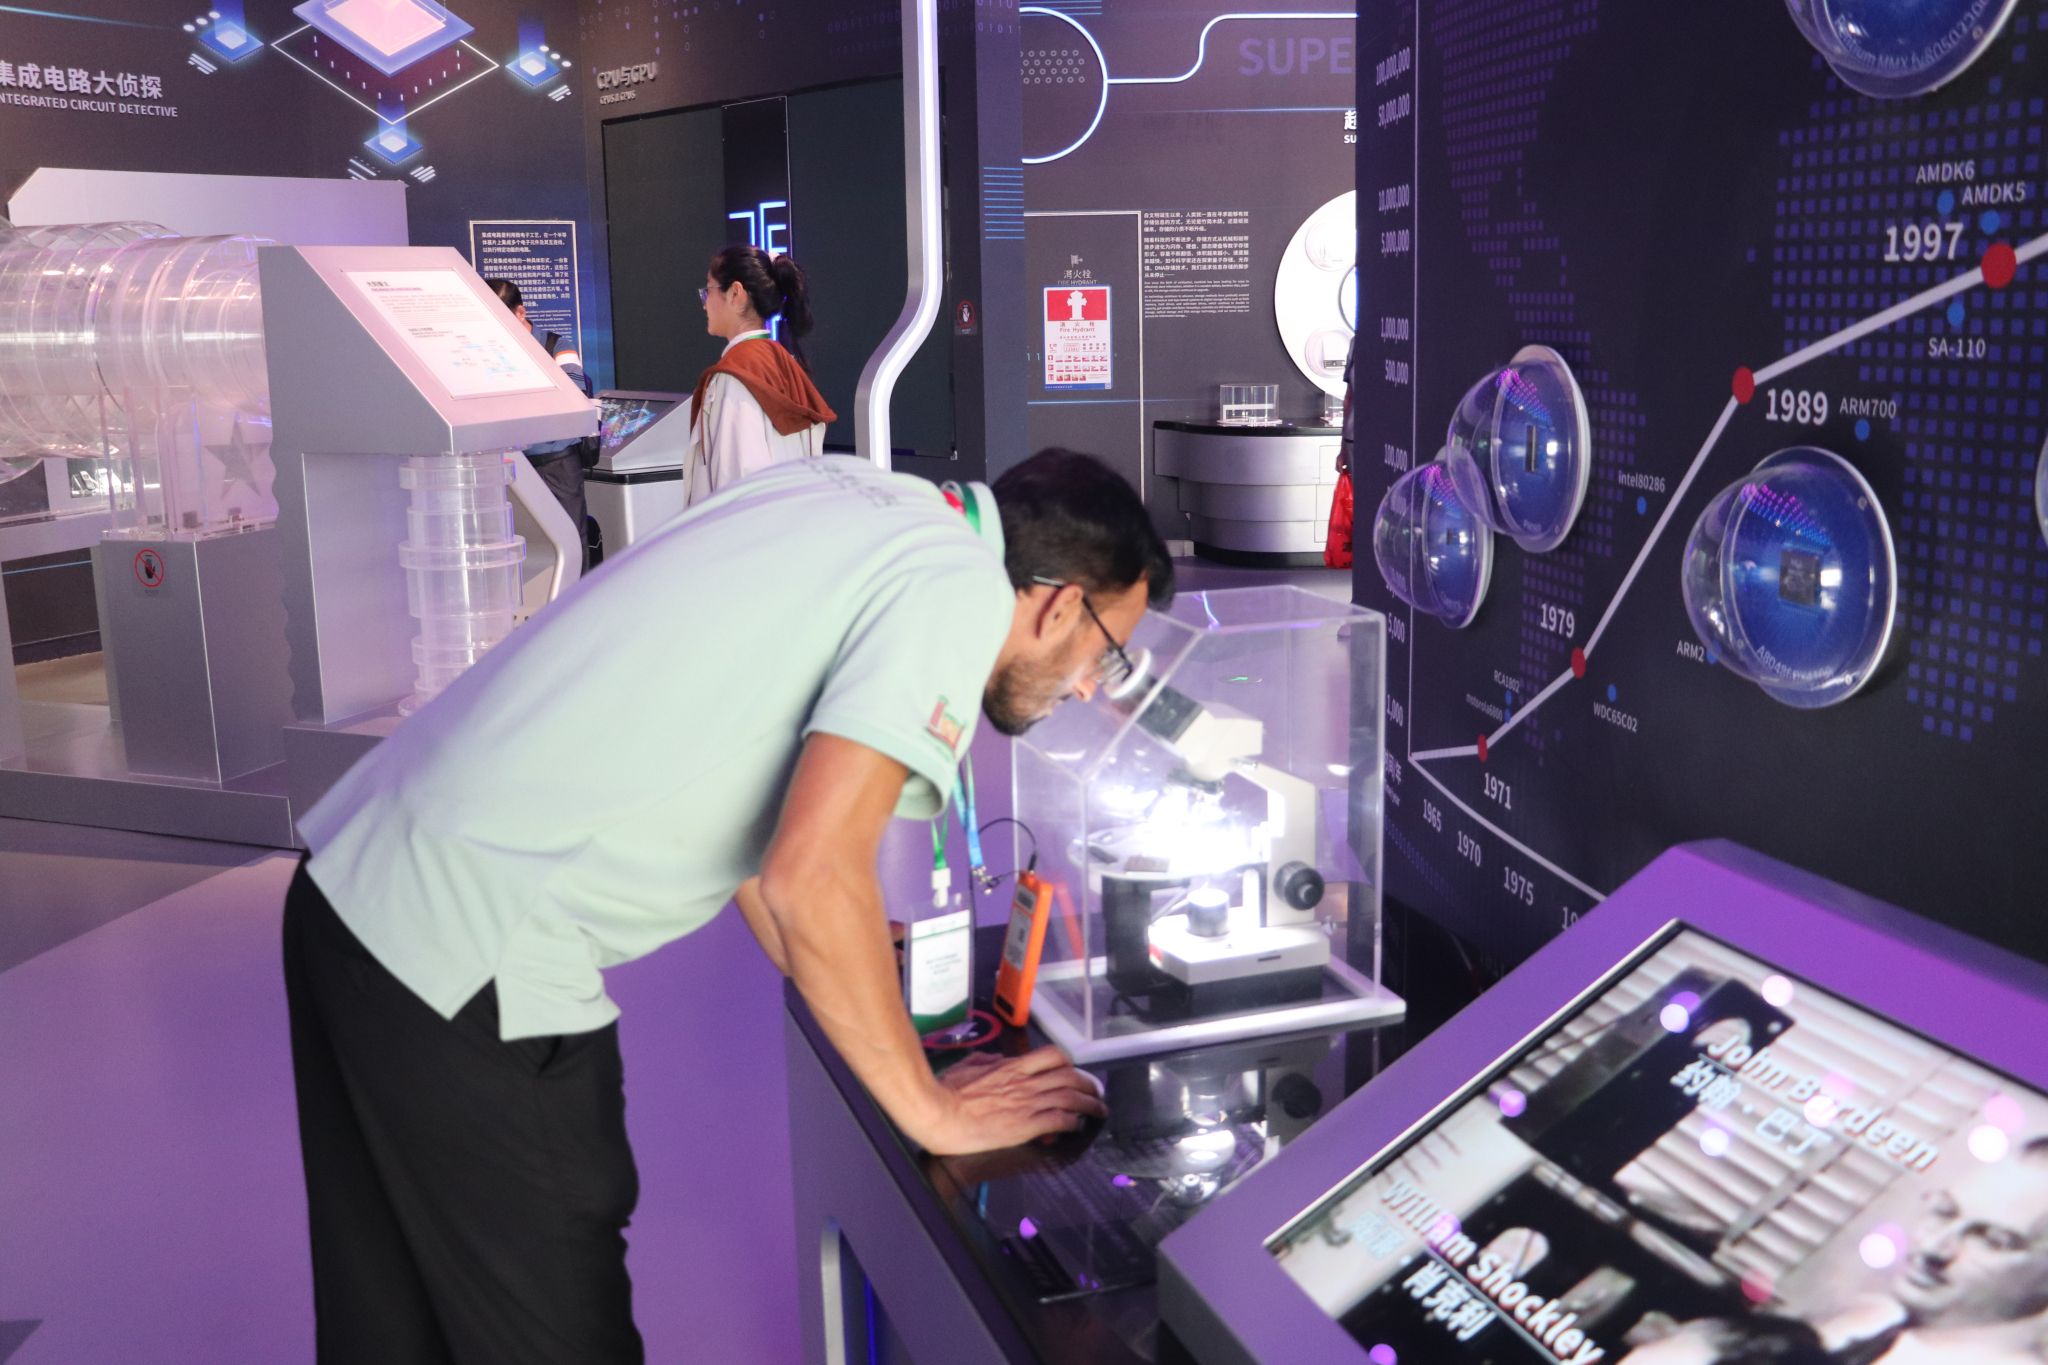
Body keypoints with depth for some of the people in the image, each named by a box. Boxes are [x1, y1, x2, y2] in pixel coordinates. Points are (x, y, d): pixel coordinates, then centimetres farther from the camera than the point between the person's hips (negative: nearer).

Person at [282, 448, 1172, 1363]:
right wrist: (933, 1110, -10)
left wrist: (829, 967, 24)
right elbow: (812, 872, -23)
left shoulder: (845, 494, 10)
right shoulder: (959, 589, -13)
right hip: (470, 965, -9)